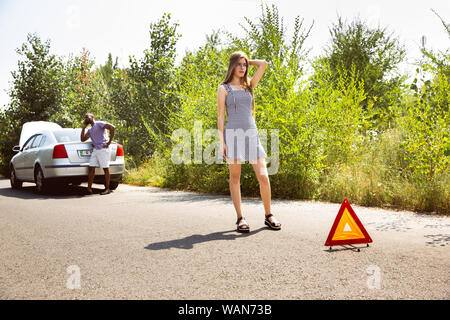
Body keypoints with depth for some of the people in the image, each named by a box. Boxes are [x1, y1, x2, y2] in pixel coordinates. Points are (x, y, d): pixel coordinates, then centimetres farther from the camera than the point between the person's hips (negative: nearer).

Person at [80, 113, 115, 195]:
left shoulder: (99, 124, -3)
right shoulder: (90, 130, 22)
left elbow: (112, 127, -15)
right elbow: (83, 139, 22)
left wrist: (109, 142, -15)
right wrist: (83, 127, 15)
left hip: (103, 149, -8)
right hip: (95, 150, 8)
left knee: (106, 169, -4)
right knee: (91, 168, 2)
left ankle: (107, 189, 2)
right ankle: (89, 189, 5)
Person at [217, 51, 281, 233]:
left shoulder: (249, 85, 18)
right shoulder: (224, 88, 7)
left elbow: (263, 64, 11)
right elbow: (220, 116, 2)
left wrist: (247, 61, 21)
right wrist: (222, 141, -6)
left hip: (251, 134, 3)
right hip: (233, 134, -3)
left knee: (263, 177, -5)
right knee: (235, 178, 2)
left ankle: (268, 216, 9)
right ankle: (240, 219, 10)